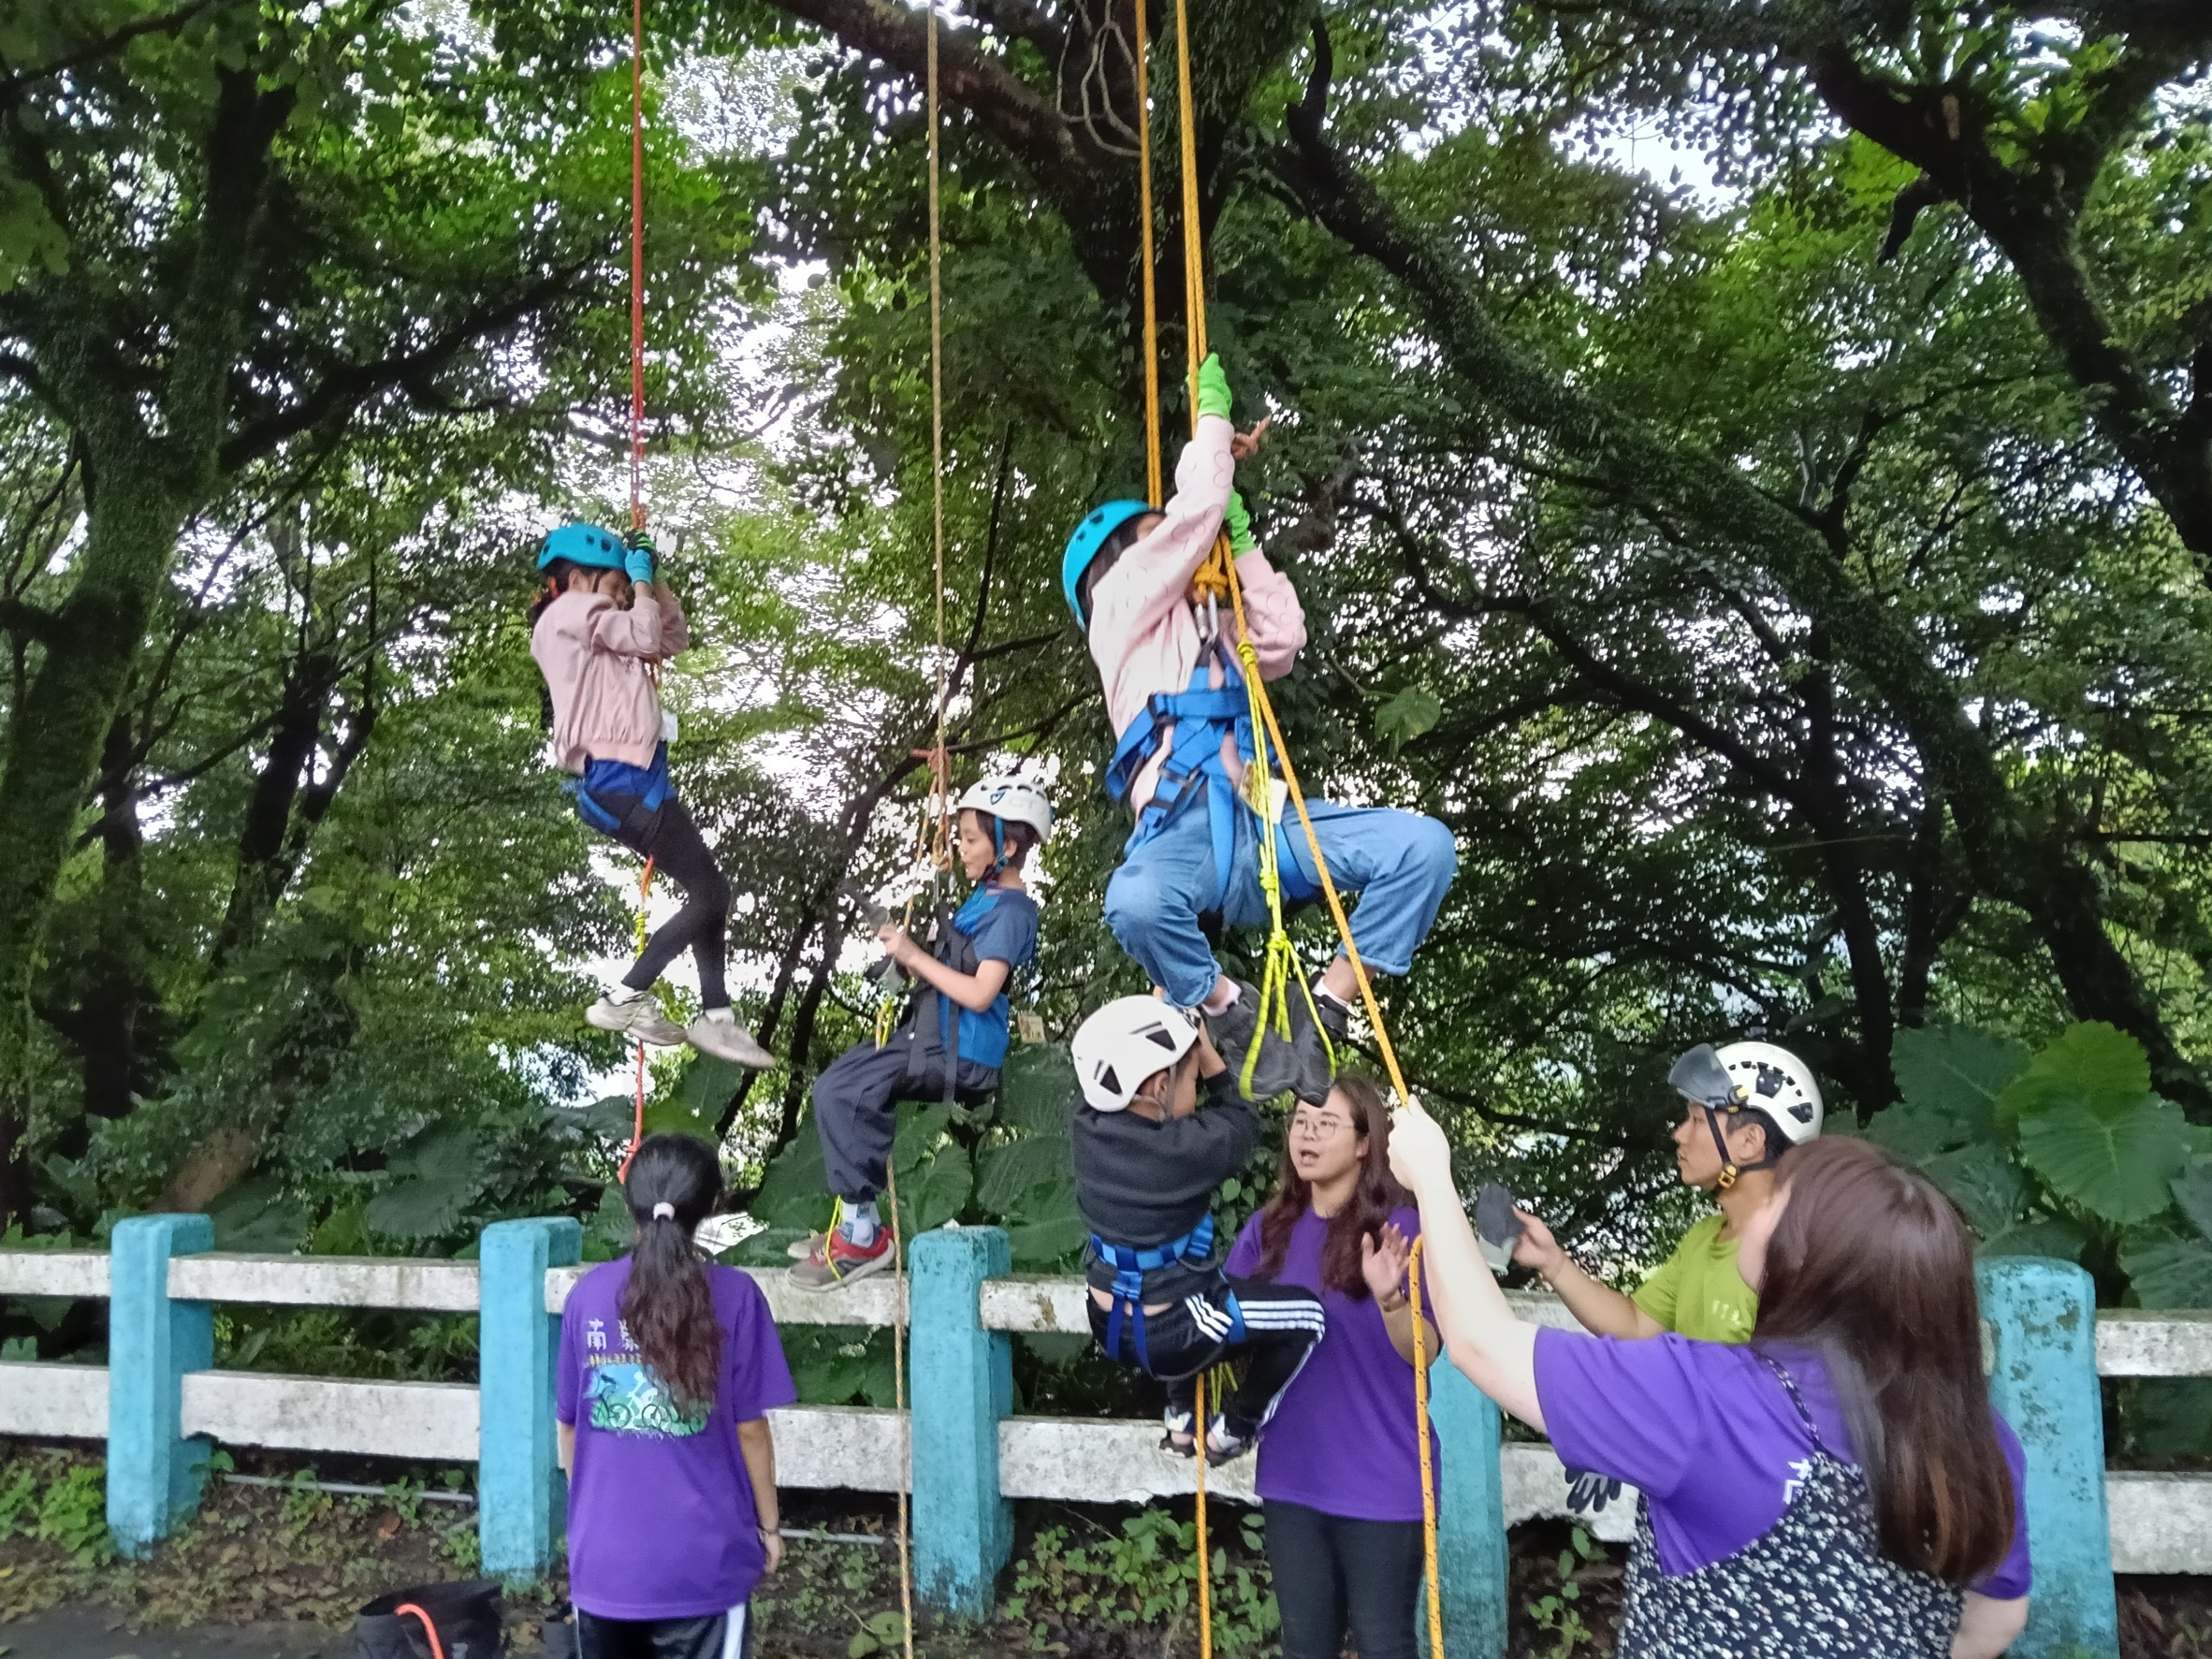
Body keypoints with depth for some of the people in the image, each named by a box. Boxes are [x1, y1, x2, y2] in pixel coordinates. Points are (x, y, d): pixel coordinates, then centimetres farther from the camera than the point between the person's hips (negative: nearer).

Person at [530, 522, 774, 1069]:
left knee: (707, 893, 14)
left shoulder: (590, 627, 27)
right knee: (710, 894, -8)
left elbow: (675, 637, 28)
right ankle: (622, 999, -5)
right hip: (619, 780, -11)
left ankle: (716, 1018, 15)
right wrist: (639, 578, 5)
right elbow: (645, 635, -10)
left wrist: (651, 577, 20)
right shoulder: (569, 612, -2)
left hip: (633, 778, 11)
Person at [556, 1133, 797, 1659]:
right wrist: (767, 1524, 7)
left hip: (603, 1550, 3)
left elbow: (569, 1422, 5)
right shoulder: (734, 1296, -11)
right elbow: (750, 1428, -7)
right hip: (701, 1555, -2)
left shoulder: (588, 1293, -4)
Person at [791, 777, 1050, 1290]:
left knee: (839, 1093, -17)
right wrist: (908, 955, 0)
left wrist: (916, 956, -18)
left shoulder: (1011, 911, -16)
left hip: (961, 1055, -10)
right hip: (935, 1035, 10)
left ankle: (862, 1236, -8)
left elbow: (979, 993, -24)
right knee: (839, 1081, 13)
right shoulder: (984, 896, 13)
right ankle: (858, 1219, 14)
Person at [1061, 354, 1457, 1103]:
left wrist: (1241, 532, 28)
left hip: (1260, 821, 6)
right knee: (1137, 903, -42)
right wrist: (1212, 410, 20)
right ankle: (1230, 1009, -11)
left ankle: (1323, 1008, -7)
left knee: (1425, 845, -18)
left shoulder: (1204, 627, 36)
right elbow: (1194, 507, 5)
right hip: (1186, 825, -6)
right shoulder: (1121, 600, 15)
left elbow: (1282, 640, 25)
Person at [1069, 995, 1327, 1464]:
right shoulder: (1189, 1147, -26)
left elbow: (1118, 1061, 9)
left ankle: (1182, 1420, 36)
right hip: (1166, 1337, -7)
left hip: (1108, 1324, 7)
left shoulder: (1087, 1124, -10)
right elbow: (1241, 1124, -6)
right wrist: (1209, 1057, -1)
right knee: (1307, 1314, 10)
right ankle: (1232, 1432, 21)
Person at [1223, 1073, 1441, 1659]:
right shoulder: (1268, 1229, 2)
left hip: (1380, 1480, -5)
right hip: (1291, 1476, 5)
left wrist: (1388, 1297, -37)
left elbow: (1426, 1353, -19)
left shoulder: (1400, 1227, -13)